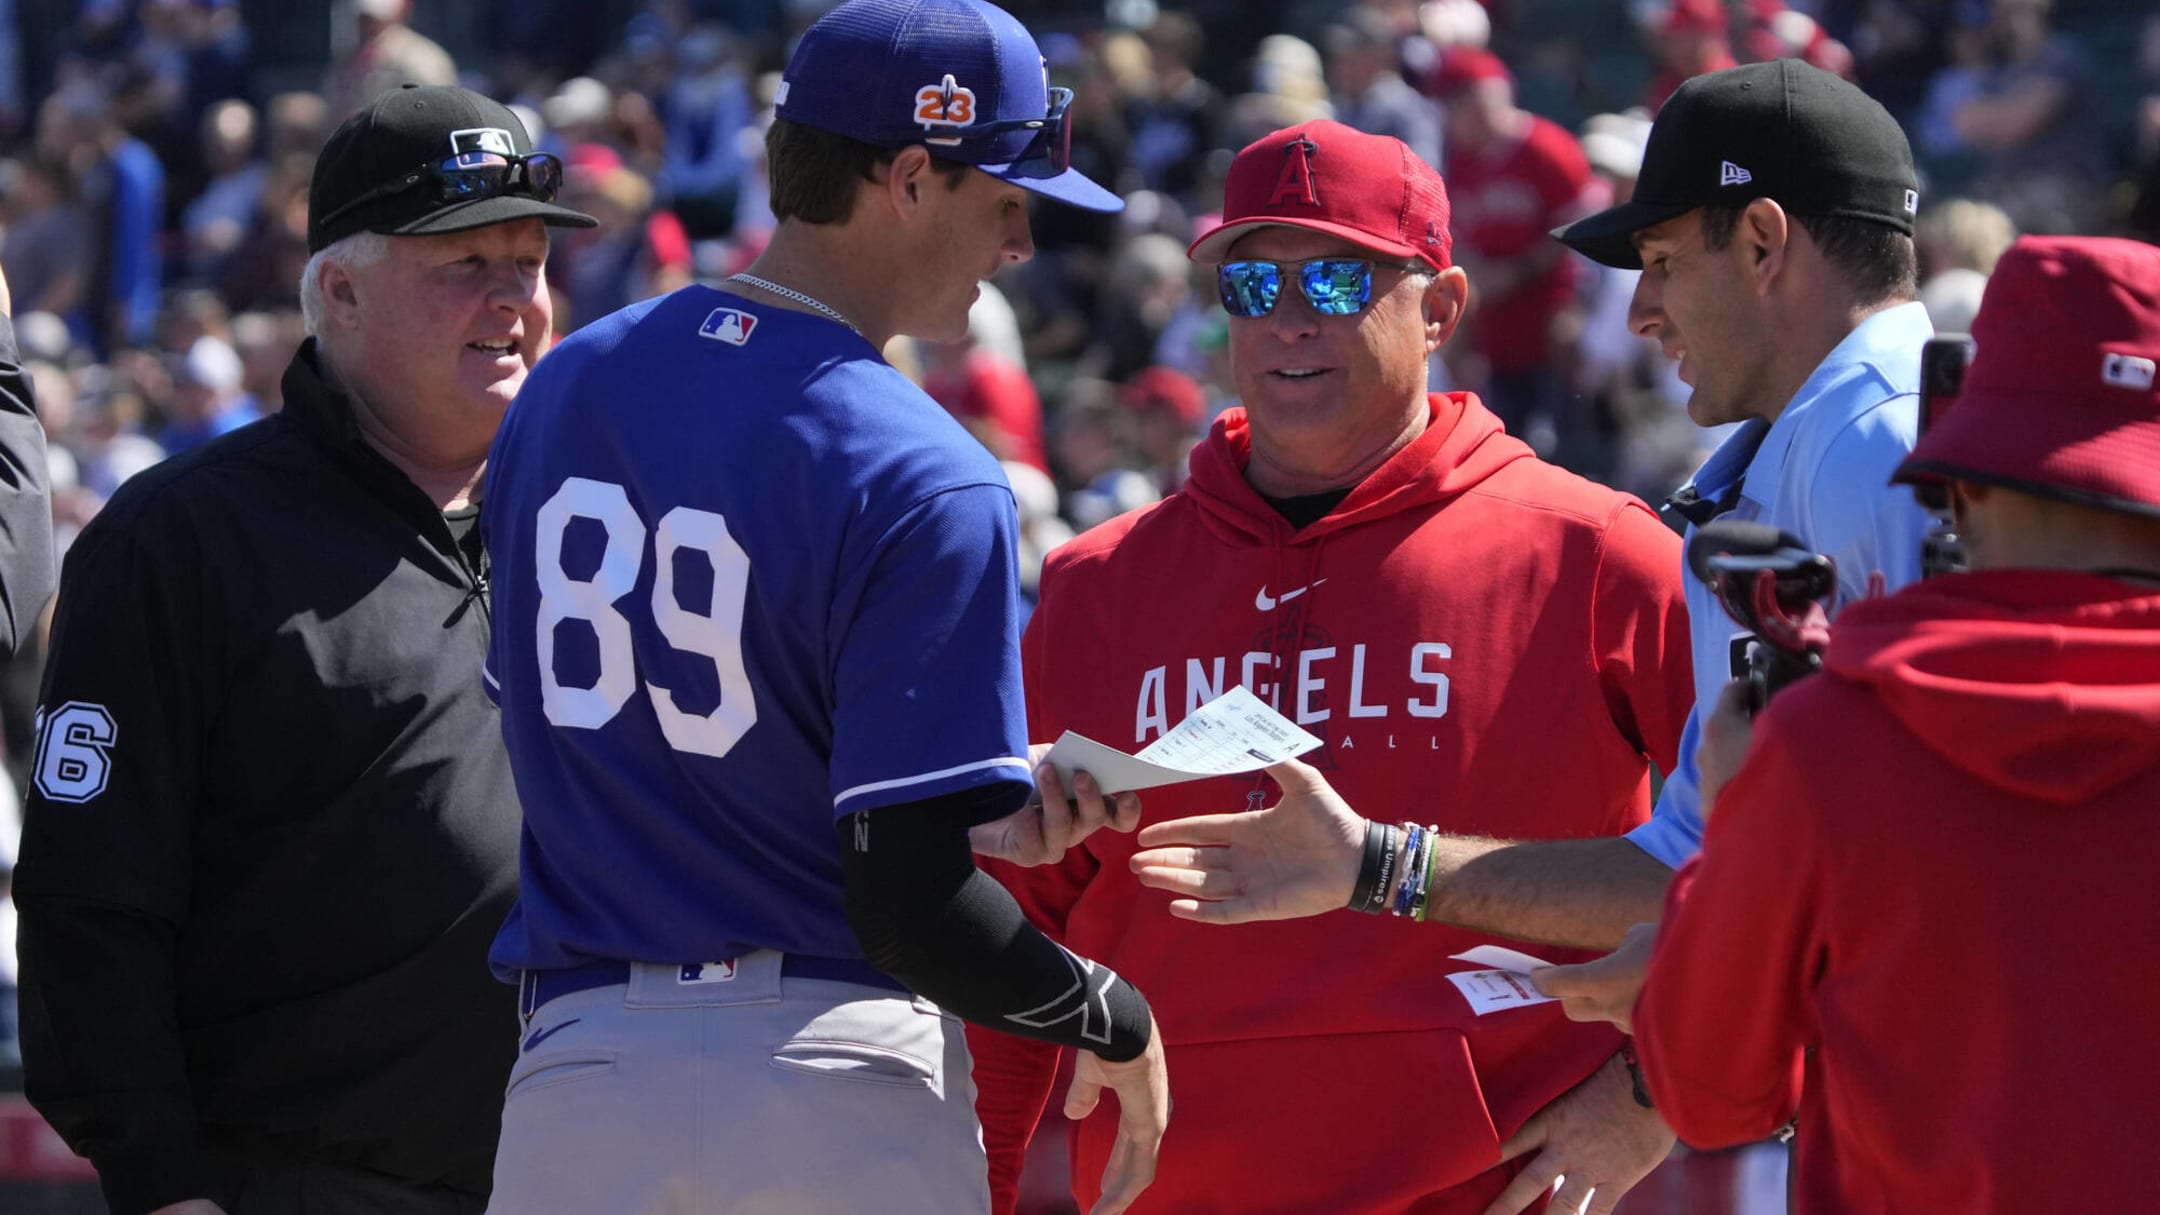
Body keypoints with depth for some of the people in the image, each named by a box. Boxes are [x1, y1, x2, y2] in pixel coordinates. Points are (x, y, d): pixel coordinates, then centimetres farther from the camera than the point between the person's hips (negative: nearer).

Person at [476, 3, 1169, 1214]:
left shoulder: (561, 387, 8)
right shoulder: (926, 479, -14)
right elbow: (906, 907, -18)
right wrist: (1113, 1020, -1)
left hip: (574, 1068, 5)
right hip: (839, 1094, -5)